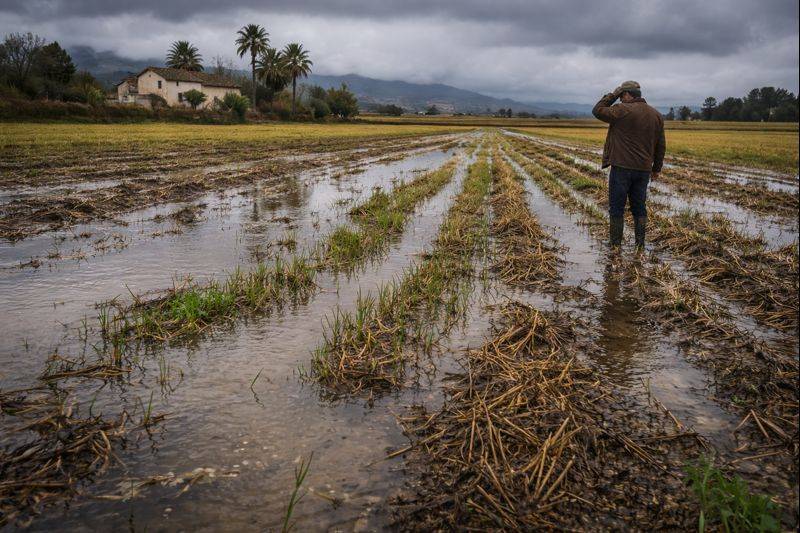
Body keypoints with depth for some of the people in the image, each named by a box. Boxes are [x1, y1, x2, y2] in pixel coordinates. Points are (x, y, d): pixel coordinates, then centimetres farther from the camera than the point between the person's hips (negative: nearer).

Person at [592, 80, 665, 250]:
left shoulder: (623, 111, -12)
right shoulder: (657, 115, 10)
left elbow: (597, 110, -4)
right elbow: (661, 146, 14)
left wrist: (613, 94, 2)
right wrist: (656, 169, 21)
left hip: (622, 167, -6)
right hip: (644, 170, 6)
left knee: (617, 208, 3)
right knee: (639, 207, 13)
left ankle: (615, 244, 6)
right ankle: (640, 244, 15)